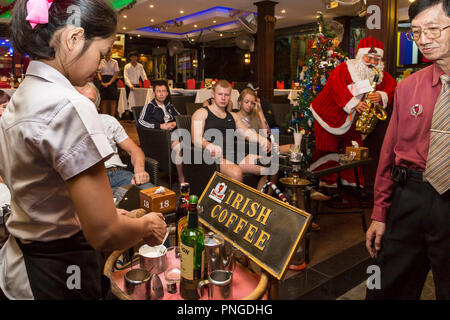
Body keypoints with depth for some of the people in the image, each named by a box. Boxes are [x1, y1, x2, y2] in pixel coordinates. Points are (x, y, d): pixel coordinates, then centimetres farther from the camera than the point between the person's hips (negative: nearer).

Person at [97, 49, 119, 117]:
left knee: (113, 100, -3)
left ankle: (112, 117, 1)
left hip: (112, 81, -1)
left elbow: (116, 74, -2)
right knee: (104, 100, 1)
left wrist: (109, 82, -12)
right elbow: (98, 73, 5)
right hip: (103, 82, 1)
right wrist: (102, 82, -10)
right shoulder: (101, 62, 7)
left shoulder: (114, 62, 4)